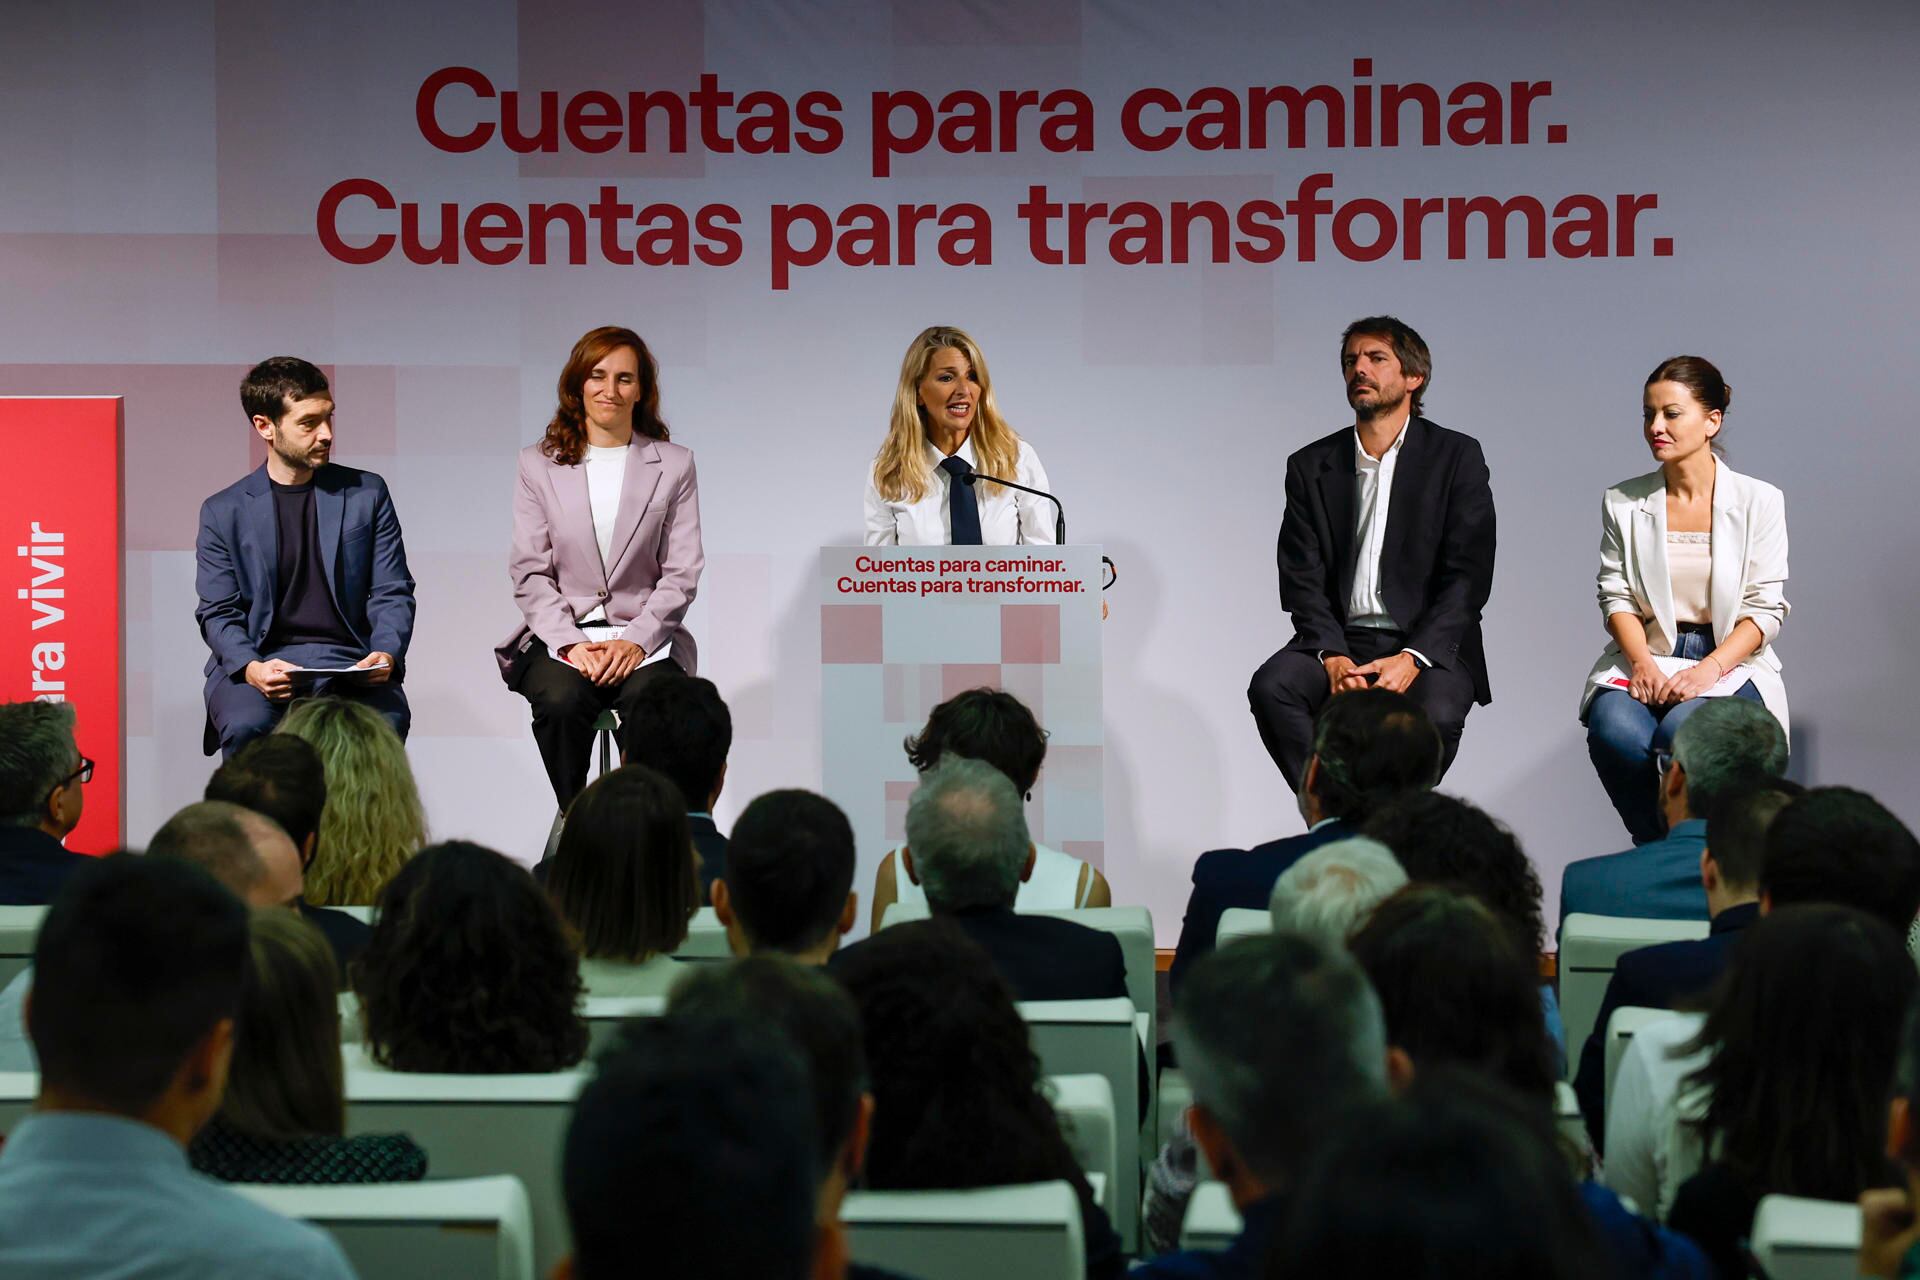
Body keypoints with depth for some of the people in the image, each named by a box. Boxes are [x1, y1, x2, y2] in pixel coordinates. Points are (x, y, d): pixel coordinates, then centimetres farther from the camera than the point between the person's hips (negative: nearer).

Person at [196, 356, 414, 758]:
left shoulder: (367, 494, 13)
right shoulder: (223, 513, 10)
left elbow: (392, 593, 9)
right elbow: (218, 613, 4)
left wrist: (386, 653, -13)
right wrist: (251, 667, -18)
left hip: (350, 663, 0)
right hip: (260, 661, 0)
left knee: (387, 721, -33)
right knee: (247, 727, -34)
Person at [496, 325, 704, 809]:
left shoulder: (674, 465, 10)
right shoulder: (539, 465, 11)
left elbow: (682, 573, 4)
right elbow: (529, 573, 4)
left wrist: (636, 640, -12)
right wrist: (570, 643, -12)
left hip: (644, 637, 0)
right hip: (561, 636, 0)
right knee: (563, 699, -32)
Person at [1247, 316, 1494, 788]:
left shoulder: (1456, 457, 4)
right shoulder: (1311, 466, 12)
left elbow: (1469, 577, -4)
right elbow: (1302, 580, 4)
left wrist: (1413, 658, -19)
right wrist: (1332, 656, -15)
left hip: (1429, 644, -2)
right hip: (1338, 640, 3)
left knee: (1436, 712, -34)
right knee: (1271, 687, -28)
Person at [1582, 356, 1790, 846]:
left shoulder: (1759, 501, 1)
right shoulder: (1623, 503, 8)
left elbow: (1765, 609, -3)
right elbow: (1617, 597, 4)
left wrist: (1708, 670, -18)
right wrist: (1643, 664, -15)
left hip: (1731, 662, -2)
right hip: (1646, 655, 2)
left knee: (1685, 730, -35)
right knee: (1615, 733, -31)